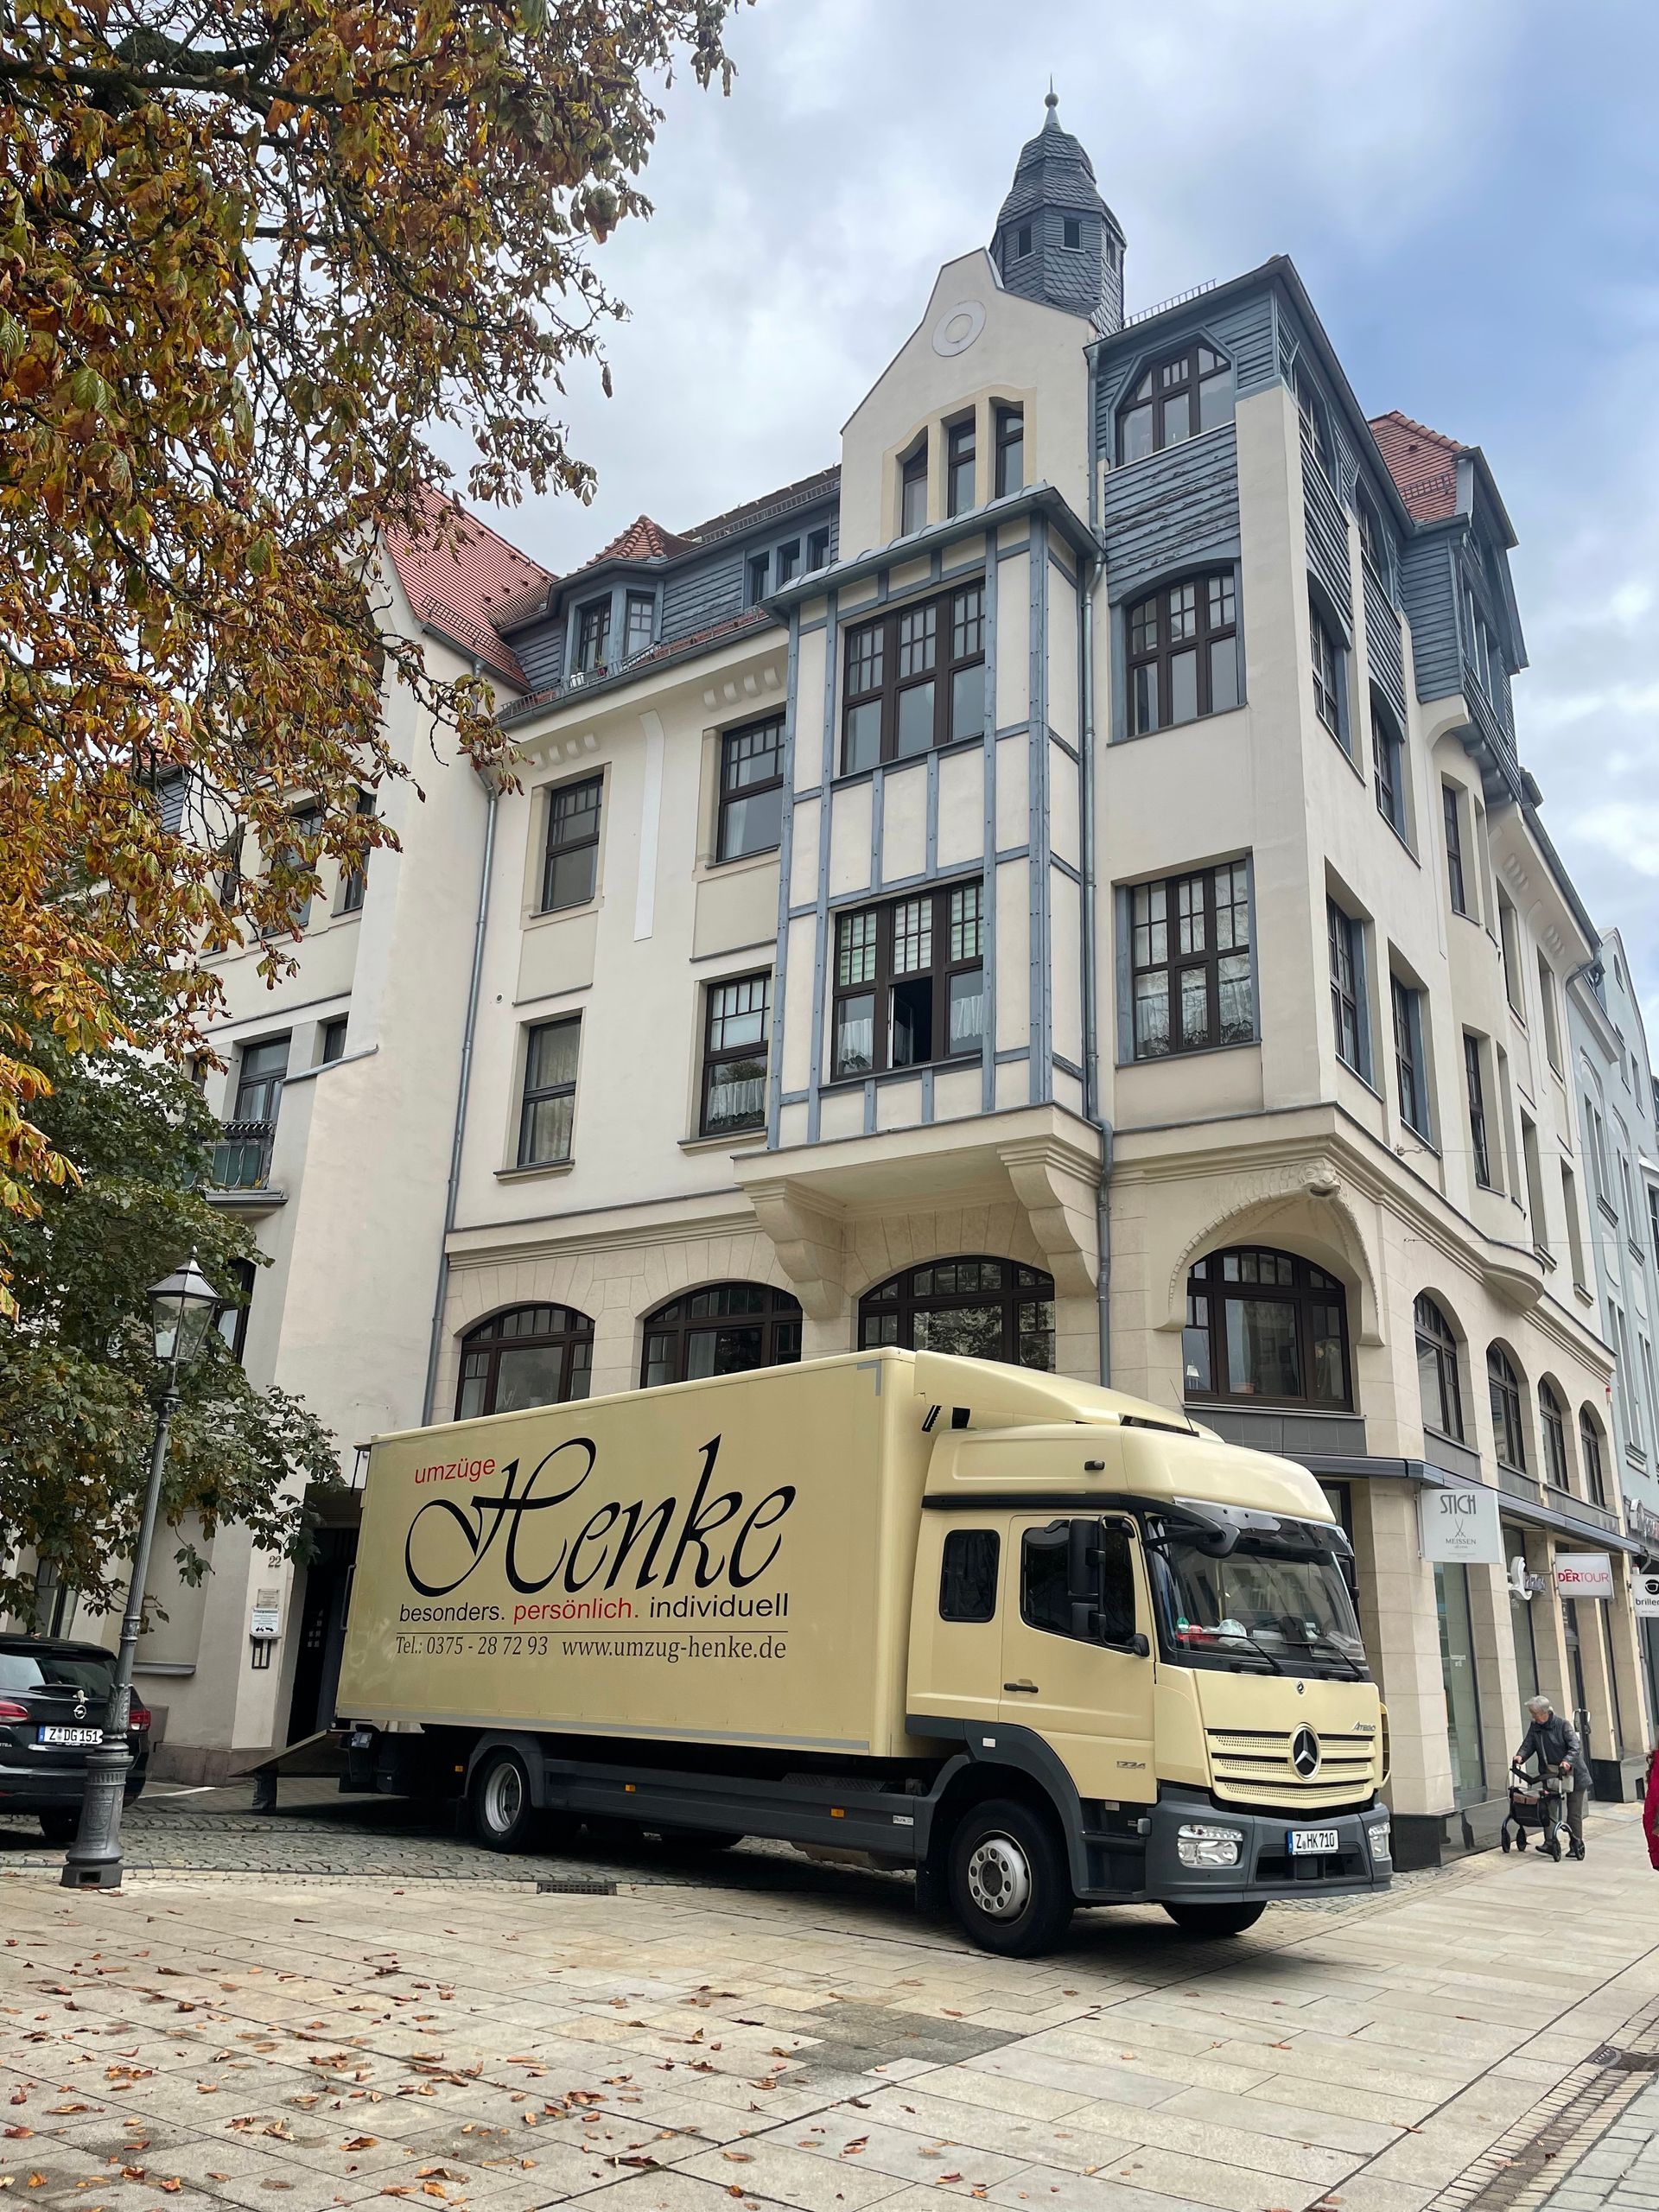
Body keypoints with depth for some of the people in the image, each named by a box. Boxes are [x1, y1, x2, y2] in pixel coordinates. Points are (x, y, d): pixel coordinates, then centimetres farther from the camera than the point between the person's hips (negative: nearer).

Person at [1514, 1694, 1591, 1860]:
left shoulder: (1563, 1725, -13)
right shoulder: (1535, 1727, 4)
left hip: (1572, 1774, -5)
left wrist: (1567, 1761, -38)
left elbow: (1575, 1747, -20)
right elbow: (1528, 1745, 1)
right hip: (1550, 1774, 5)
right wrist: (1521, 1756, -20)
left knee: (1574, 1812, 1)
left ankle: (1577, 1844, 12)